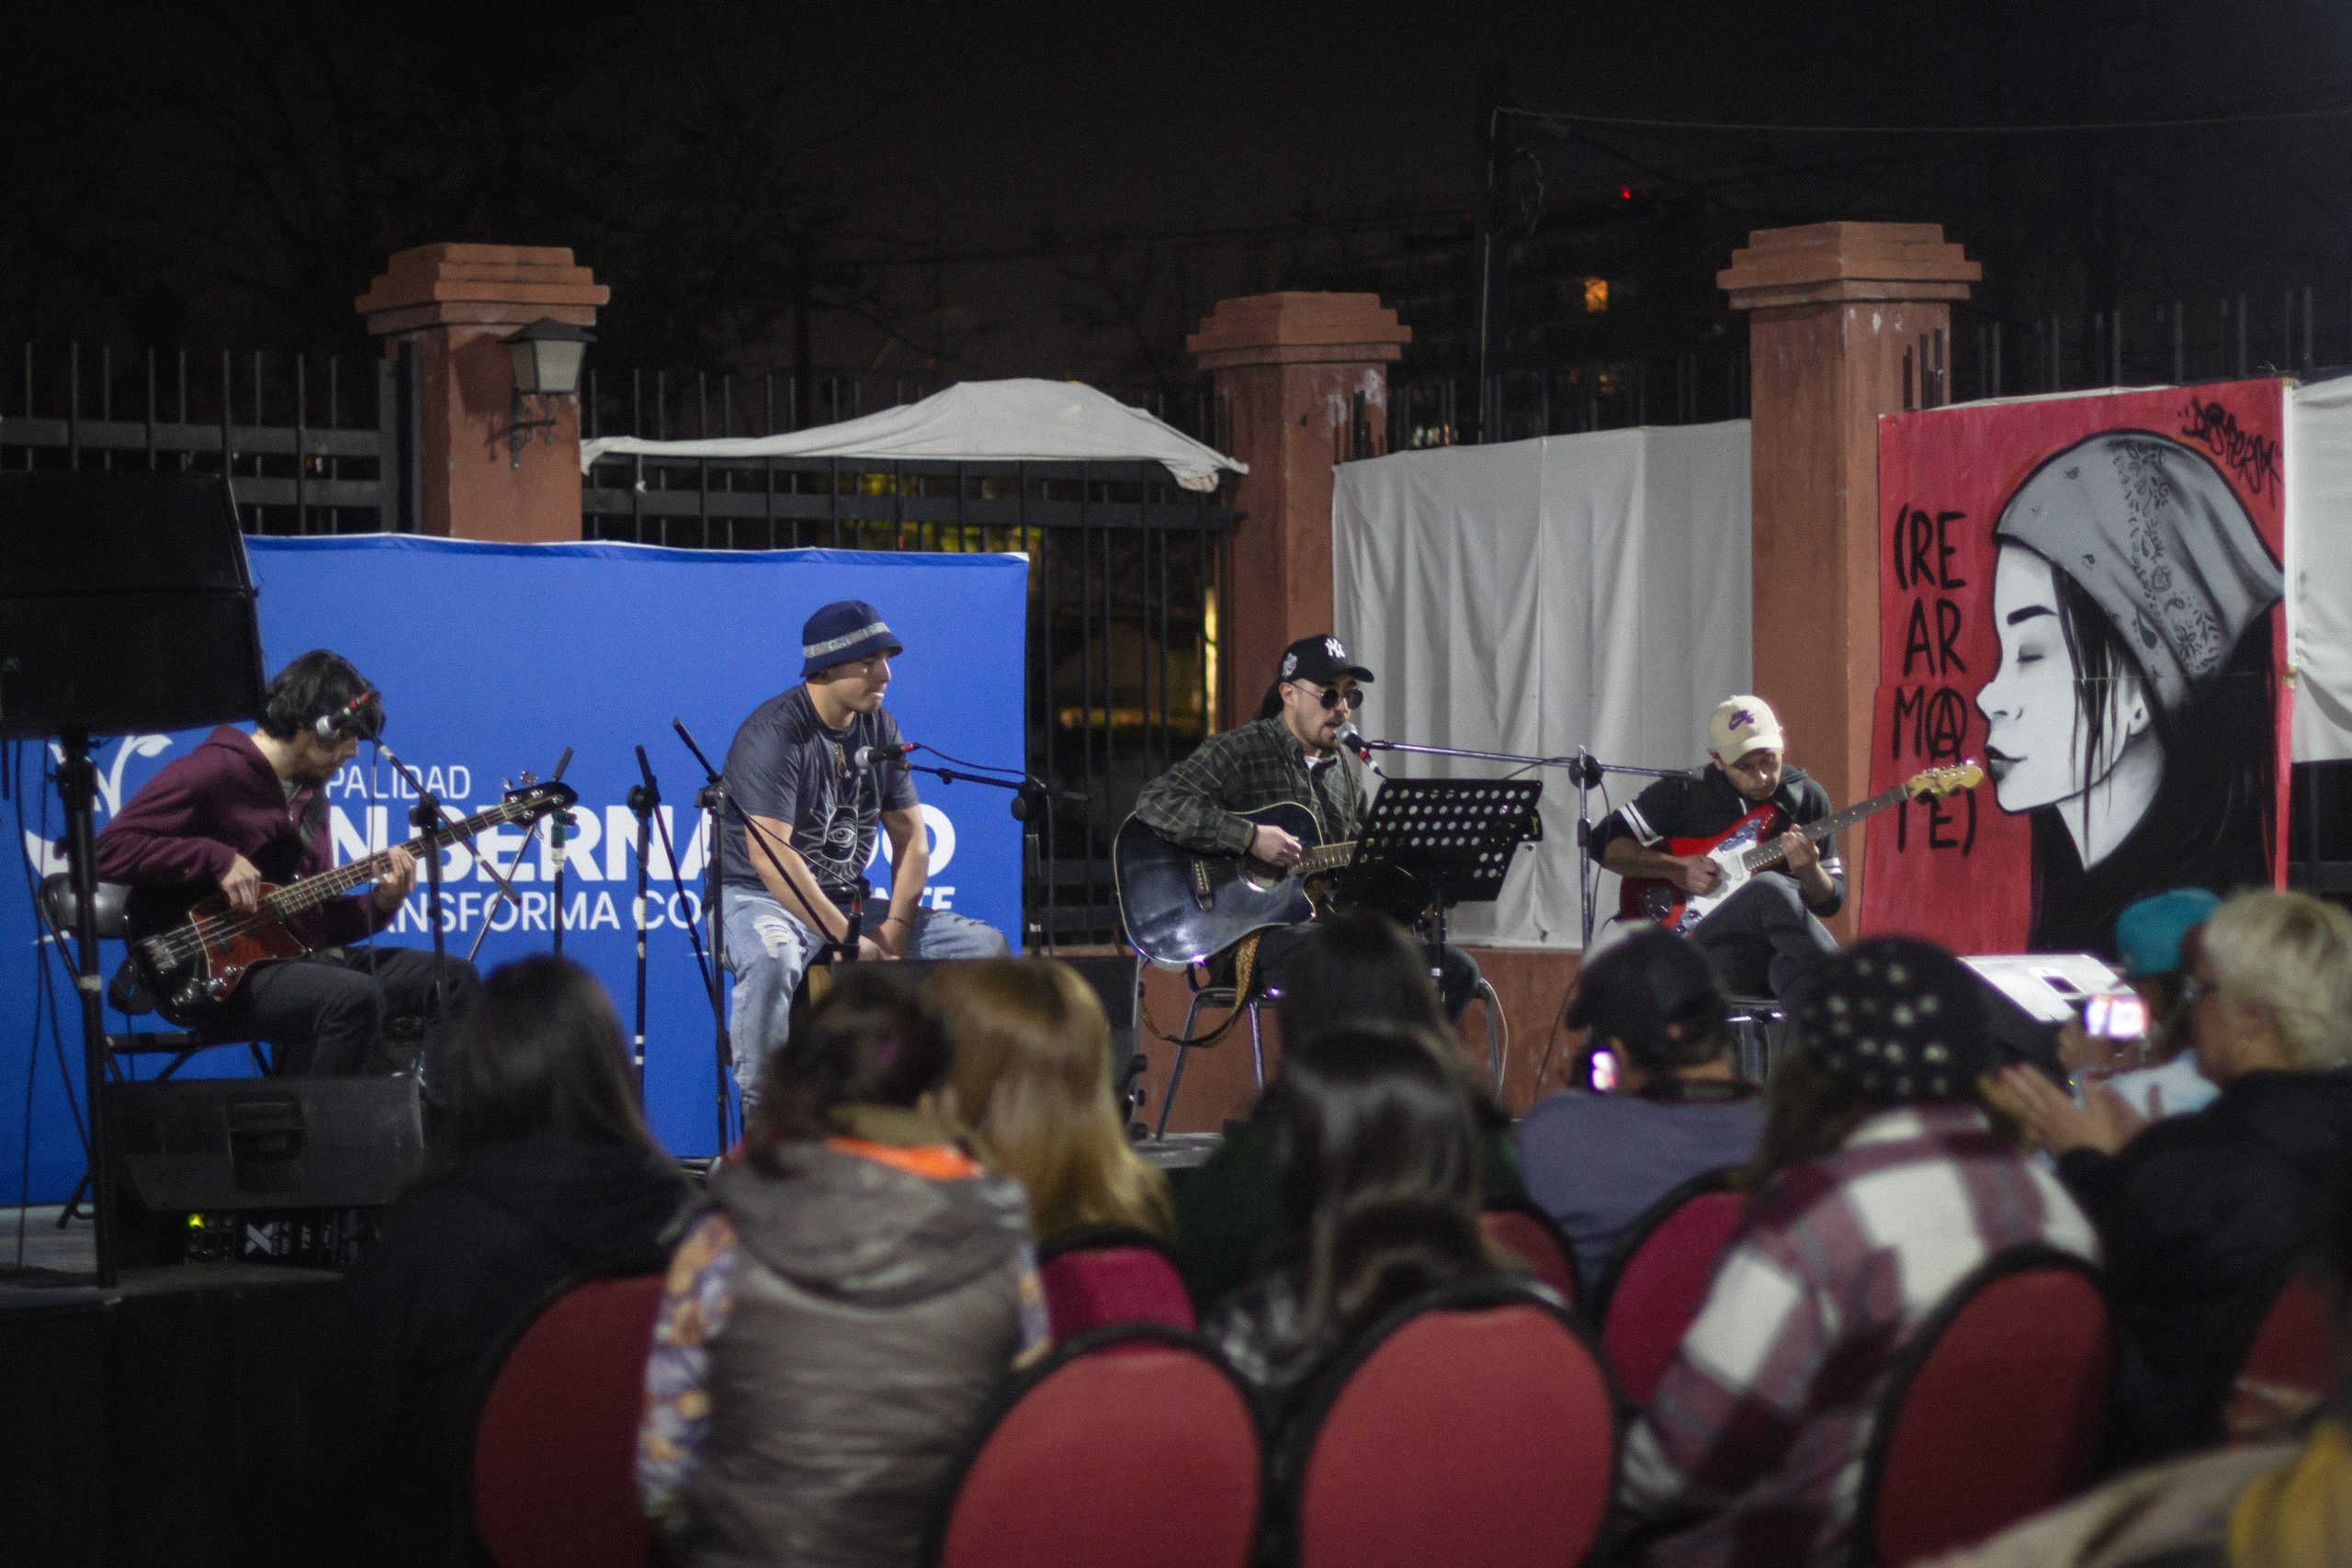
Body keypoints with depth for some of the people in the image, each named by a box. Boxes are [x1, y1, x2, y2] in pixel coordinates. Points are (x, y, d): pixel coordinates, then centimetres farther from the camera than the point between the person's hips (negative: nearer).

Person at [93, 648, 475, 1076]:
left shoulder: (310, 793, 18)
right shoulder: (211, 773, -9)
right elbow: (108, 849, -16)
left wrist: (380, 903, 1)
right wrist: (216, 857, -21)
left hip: (301, 960, 9)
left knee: (455, 979, -2)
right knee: (355, 997, -34)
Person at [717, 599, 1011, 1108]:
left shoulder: (880, 730, 7)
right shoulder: (774, 733, -17)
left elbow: (910, 835, 8)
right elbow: (768, 855, -25)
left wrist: (895, 928, -9)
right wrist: (848, 939, -27)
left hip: (849, 901, 7)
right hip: (760, 897, -7)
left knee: (987, 946, -7)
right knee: (771, 959, -42)